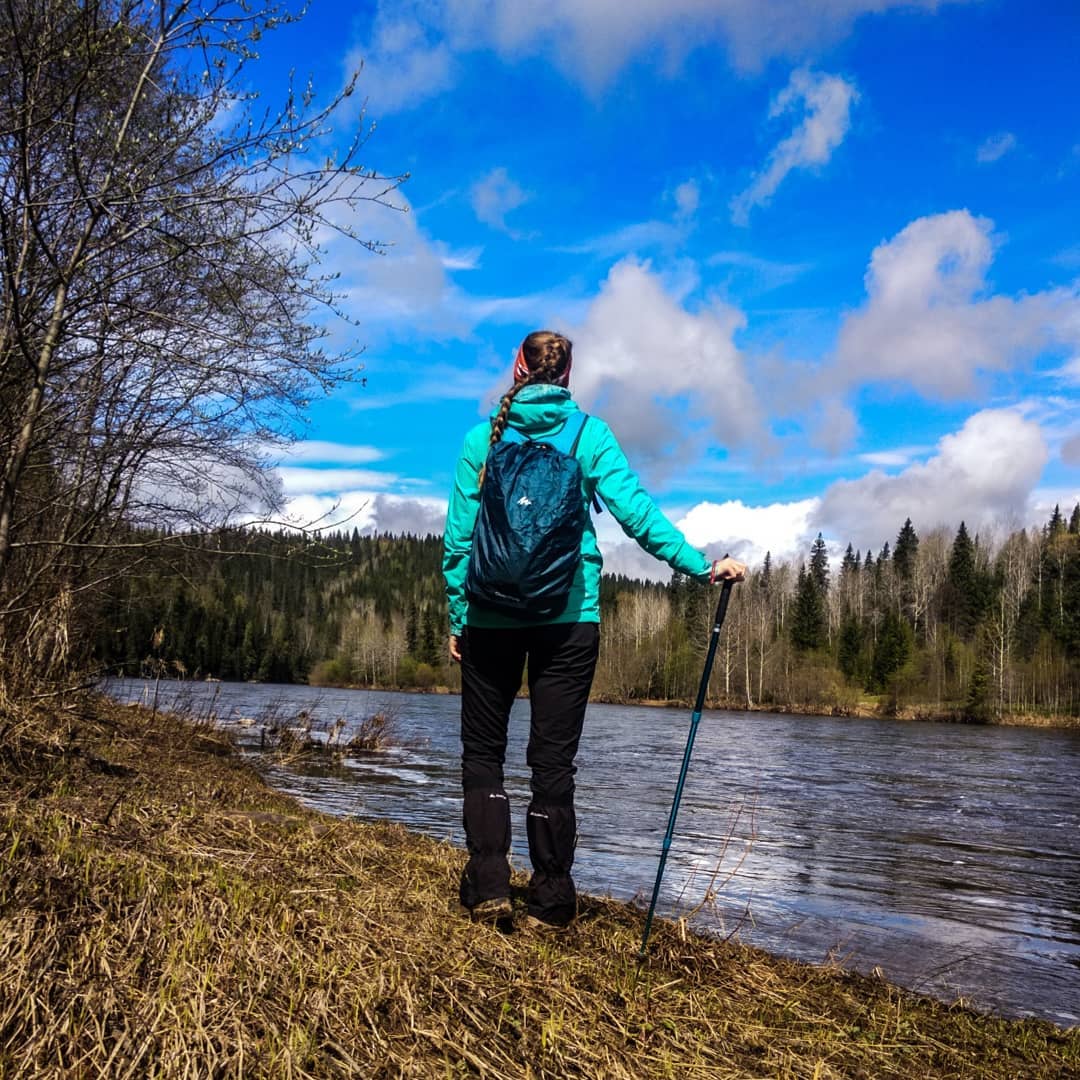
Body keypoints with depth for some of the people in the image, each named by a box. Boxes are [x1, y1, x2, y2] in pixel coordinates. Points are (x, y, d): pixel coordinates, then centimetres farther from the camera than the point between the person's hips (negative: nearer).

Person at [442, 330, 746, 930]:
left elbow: (459, 537, 2)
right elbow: (635, 510, -9)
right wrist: (702, 565, -8)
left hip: (492, 615, 0)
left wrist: (458, 618, 8)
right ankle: (551, 902, 13)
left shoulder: (482, 438, 3)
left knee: (483, 749, 14)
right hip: (569, 616, 0)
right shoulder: (590, 434, 1)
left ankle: (488, 887, 10)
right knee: (554, 756, 7)